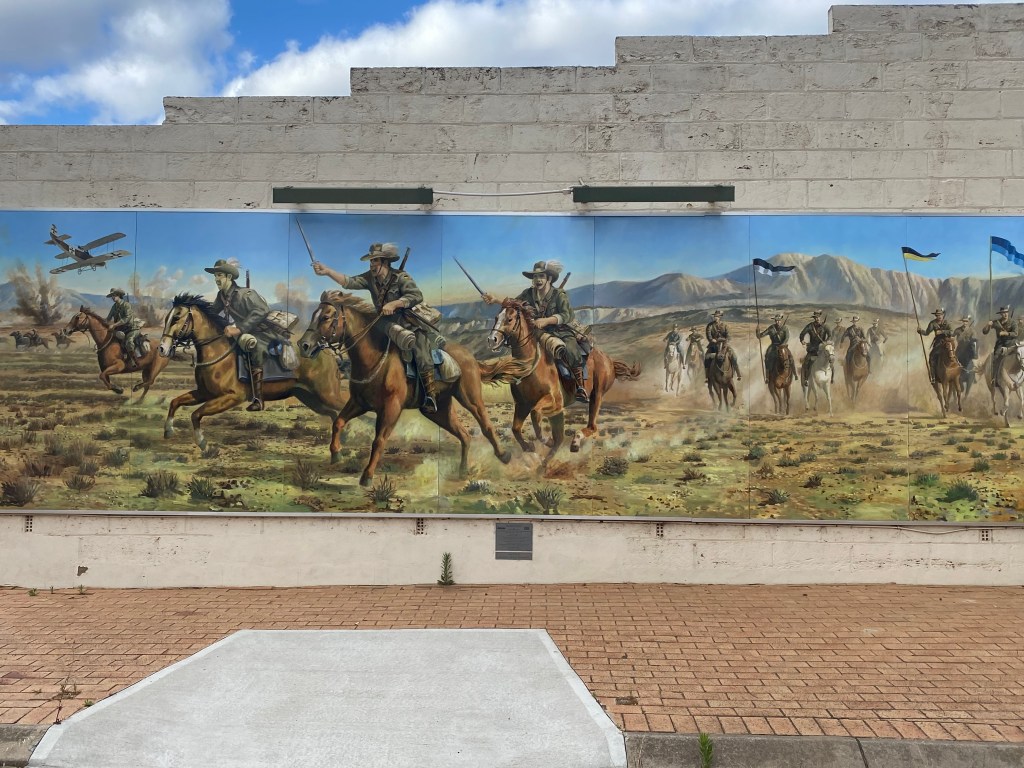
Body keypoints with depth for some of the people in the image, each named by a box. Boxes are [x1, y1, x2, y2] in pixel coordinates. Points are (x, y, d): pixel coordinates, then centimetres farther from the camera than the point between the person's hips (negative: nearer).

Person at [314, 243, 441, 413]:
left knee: (423, 360, -14)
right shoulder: (370, 278, 1)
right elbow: (349, 282, -10)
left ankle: (431, 398, -11)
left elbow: (417, 296, -23)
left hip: (412, 322, -5)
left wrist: (394, 304, -29)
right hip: (387, 323, 5)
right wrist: (327, 271, -22)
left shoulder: (401, 277, -13)